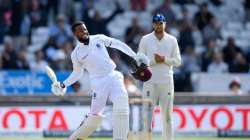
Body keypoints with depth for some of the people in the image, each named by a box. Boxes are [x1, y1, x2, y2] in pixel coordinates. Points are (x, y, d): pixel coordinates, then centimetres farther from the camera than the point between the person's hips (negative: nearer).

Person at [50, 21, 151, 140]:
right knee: (95, 116, -10)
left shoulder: (99, 39, 7)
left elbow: (118, 44, 13)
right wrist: (64, 85, 4)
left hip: (113, 76, 1)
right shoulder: (76, 54, 4)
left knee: (121, 100, -25)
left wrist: (135, 57, 9)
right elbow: (77, 73, 17)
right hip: (98, 82, -1)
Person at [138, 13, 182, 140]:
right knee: (147, 112, -5)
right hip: (150, 81, -2)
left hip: (166, 82, 2)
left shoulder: (172, 40, 7)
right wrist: (154, 60, -15)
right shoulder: (145, 39, 3)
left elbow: (177, 61, 3)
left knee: (167, 113, 5)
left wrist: (164, 59, -12)